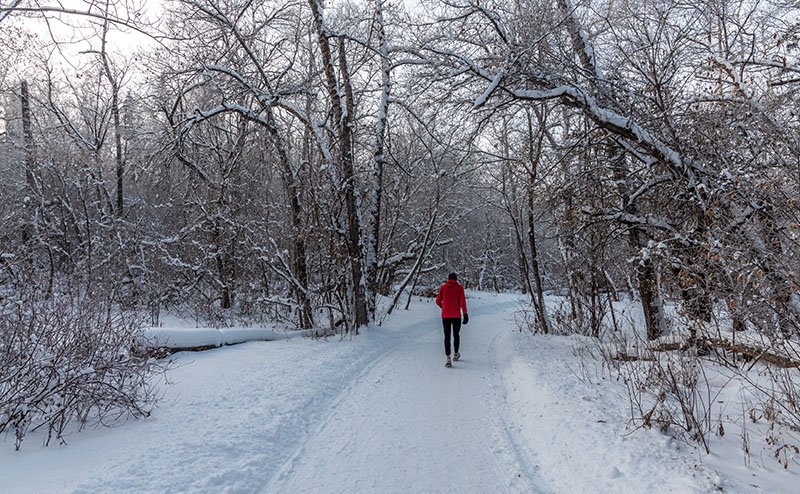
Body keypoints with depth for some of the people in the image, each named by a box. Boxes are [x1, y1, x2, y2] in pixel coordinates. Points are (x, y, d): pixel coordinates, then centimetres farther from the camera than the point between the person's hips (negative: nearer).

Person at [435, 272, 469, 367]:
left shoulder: (443, 287, 4)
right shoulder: (459, 288, 0)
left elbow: (438, 301, 8)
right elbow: (462, 301, -9)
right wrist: (465, 314, -9)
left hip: (445, 316, 0)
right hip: (456, 316, 0)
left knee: (447, 336, 0)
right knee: (456, 335, 19)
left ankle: (448, 358, -12)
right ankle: (456, 354, 33)